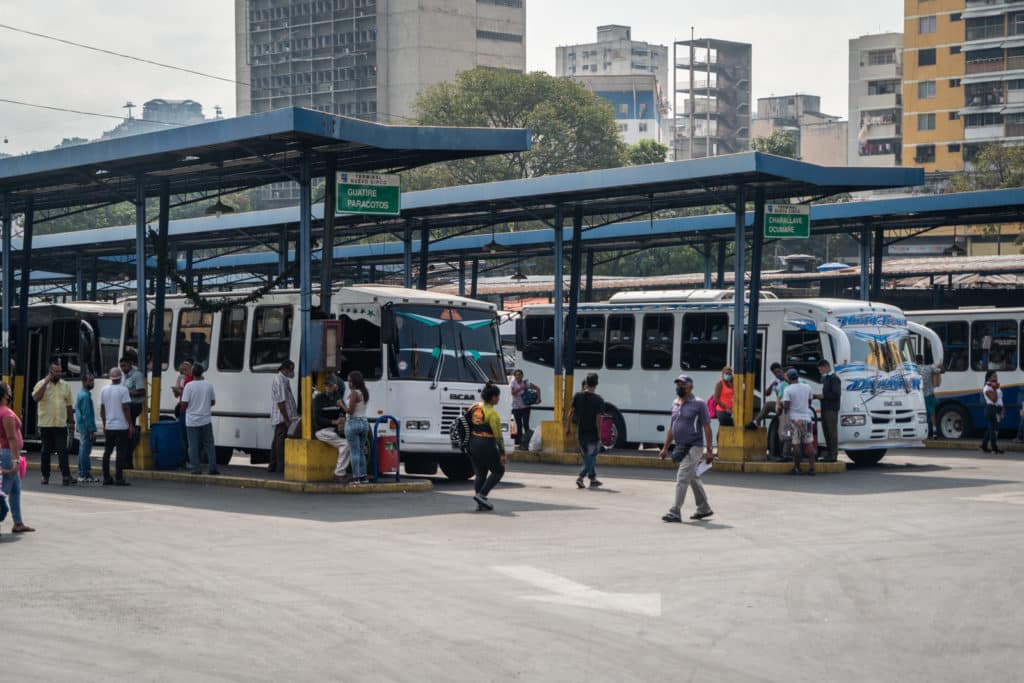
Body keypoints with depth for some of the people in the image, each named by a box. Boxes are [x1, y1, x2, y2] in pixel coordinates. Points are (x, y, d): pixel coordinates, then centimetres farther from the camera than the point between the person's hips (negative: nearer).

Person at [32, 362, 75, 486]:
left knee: (62, 450, -7)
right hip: (46, 424, -1)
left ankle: (66, 475, -12)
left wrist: (71, 421, 12)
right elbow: (36, 398, -19)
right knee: (46, 451, 7)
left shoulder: (65, 385, 9)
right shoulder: (41, 384, -1)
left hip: (61, 424, 1)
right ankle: (45, 475, 16)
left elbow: (69, 405, 15)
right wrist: (46, 383, -19)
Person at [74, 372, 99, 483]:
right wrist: (92, 430, -19)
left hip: (81, 427, 11)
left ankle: (83, 474, 20)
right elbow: (86, 415, -20)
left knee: (83, 451, 14)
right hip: (86, 428, -11)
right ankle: (84, 475, -6)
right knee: (85, 450, -7)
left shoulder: (81, 394, 15)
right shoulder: (85, 396, -17)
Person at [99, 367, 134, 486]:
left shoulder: (104, 390, 7)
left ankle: (106, 478, 13)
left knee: (107, 452, 12)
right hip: (121, 426, -5)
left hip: (108, 427, 5)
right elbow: (126, 408, -12)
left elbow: (102, 410, 11)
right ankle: (119, 478, -9)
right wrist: (131, 425, -7)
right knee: (121, 452, -4)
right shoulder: (123, 390, -9)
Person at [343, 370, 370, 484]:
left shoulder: (354, 393, -14)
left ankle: (356, 477, -7)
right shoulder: (365, 393, 10)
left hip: (353, 423, -8)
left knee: (354, 452, -5)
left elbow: (350, 411, -17)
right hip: (364, 423, 8)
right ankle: (363, 477, 12)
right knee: (361, 452, 13)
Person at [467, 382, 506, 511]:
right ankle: (482, 494, -1)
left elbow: (468, 427, 13)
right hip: (486, 445, -7)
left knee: (480, 473, 16)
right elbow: (498, 435, -14)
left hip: (473, 444, 7)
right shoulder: (492, 413, -15)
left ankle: (480, 503, 11)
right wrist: (502, 454, -11)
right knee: (498, 471, 11)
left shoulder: (474, 408, 7)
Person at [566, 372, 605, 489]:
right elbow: (598, 419, -16)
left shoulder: (578, 396, -2)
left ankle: (593, 479, 25)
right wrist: (599, 434, -9)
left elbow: (571, 412, 0)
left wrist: (568, 427, 10)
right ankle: (581, 477, -13)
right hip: (593, 433, -4)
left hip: (580, 433, 4)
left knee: (588, 456, 17)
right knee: (591, 457, 4)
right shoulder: (598, 400, -13)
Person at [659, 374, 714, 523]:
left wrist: (708, 450, -17)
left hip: (694, 447, -8)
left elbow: (707, 427, -11)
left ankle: (675, 512, -15)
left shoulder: (698, 404, -9)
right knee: (693, 478, 16)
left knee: (682, 478, -14)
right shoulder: (675, 403, 12)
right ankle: (704, 509, 29)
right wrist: (665, 448, 16)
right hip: (681, 448, 8)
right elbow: (671, 427, 19)